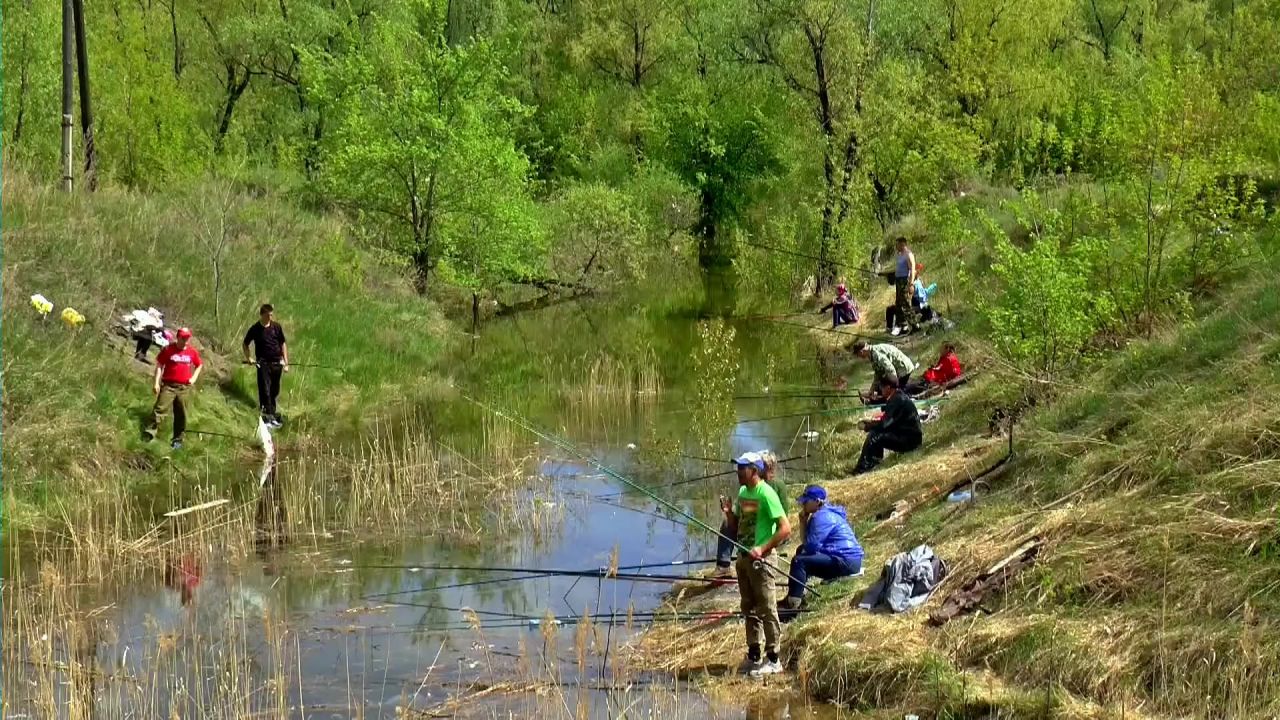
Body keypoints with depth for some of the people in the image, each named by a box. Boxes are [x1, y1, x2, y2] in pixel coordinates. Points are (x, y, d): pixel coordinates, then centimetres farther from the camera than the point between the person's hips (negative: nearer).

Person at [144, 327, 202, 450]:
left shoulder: (192, 351, 5)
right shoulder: (168, 349, -4)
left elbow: (199, 365, 21)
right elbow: (159, 365, -2)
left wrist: (194, 377, 5)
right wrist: (156, 382, -8)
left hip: (184, 387, 3)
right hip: (168, 385, -3)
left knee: (181, 414, 8)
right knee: (160, 408, -16)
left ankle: (178, 440, 18)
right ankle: (149, 433, -20)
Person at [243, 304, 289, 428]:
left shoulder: (276, 327, 1)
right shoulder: (255, 329, -5)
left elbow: (283, 344, 9)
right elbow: (245, 344, 9)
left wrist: (286, 363, 6)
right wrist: (248, 358, -1)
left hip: (277, 363, 3)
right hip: (263, 363, -3)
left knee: (274, 391, 11)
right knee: (265, 390, -7)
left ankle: (271, 412, 26)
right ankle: (268, 417, -5)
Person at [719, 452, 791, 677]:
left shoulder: (766, 494, -15)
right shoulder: (743, 492, 11)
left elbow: (785, 528, -19)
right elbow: (735, 529, 19)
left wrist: (762, 549, -23)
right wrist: (729, 512, 0)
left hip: (759, 558, -9)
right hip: (743, 557, 9)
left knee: (766, 608, -4)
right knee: (749, 608, 15)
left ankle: (773, 660, 0)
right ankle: (754, 656, 24)